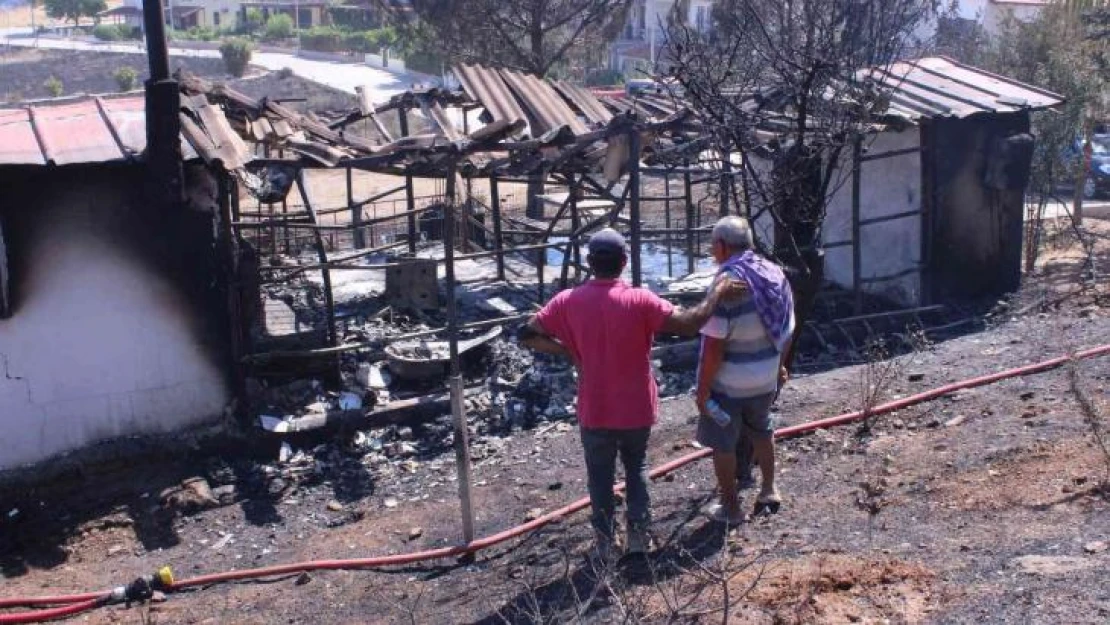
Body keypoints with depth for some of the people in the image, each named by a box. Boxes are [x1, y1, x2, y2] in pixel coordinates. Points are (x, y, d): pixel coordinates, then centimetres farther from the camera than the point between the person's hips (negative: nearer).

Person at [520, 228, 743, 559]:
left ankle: (605, 541, 26)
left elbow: (528, 334, -6)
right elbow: (688, 324, -23)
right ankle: (638, 534, 28)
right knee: (637, 467, 25)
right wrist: (717, 292, -11)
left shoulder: (569, 301, -12)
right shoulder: (639, 300, -18)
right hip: (636, 408, 0)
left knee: (600, 476, 19)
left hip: (594, 411, 0)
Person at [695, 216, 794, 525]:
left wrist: (703, 389, -16)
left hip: (727, 383, -7)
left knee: (723, 443, 11)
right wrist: (780, 365, 21)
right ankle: (769, 490, 38)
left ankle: (730, 506, 21)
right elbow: (787, 330, 8)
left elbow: (714, 346, -24)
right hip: (766, 379, 7)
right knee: (761, 430, 28)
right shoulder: (777, 275, -2)